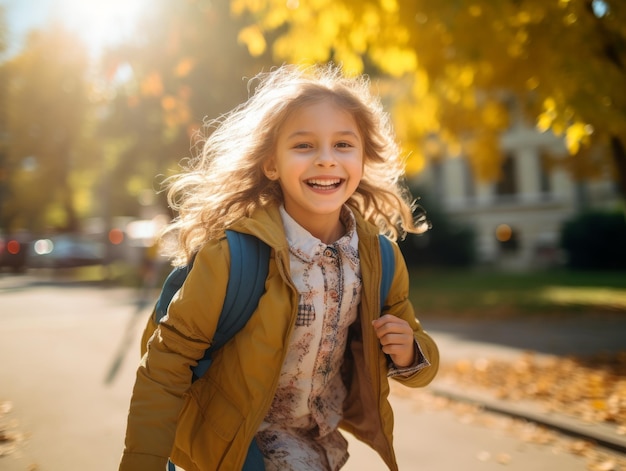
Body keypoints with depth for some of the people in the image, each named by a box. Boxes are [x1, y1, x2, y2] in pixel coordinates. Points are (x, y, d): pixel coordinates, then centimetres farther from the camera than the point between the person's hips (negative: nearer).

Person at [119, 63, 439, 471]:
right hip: (239, 437, -4)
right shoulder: (233, 253, -26)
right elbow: (170, 359, -19)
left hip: (323, 434, 4)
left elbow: (417, 354, 0)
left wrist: (408, 353, -21)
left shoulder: (380, 255, -13)